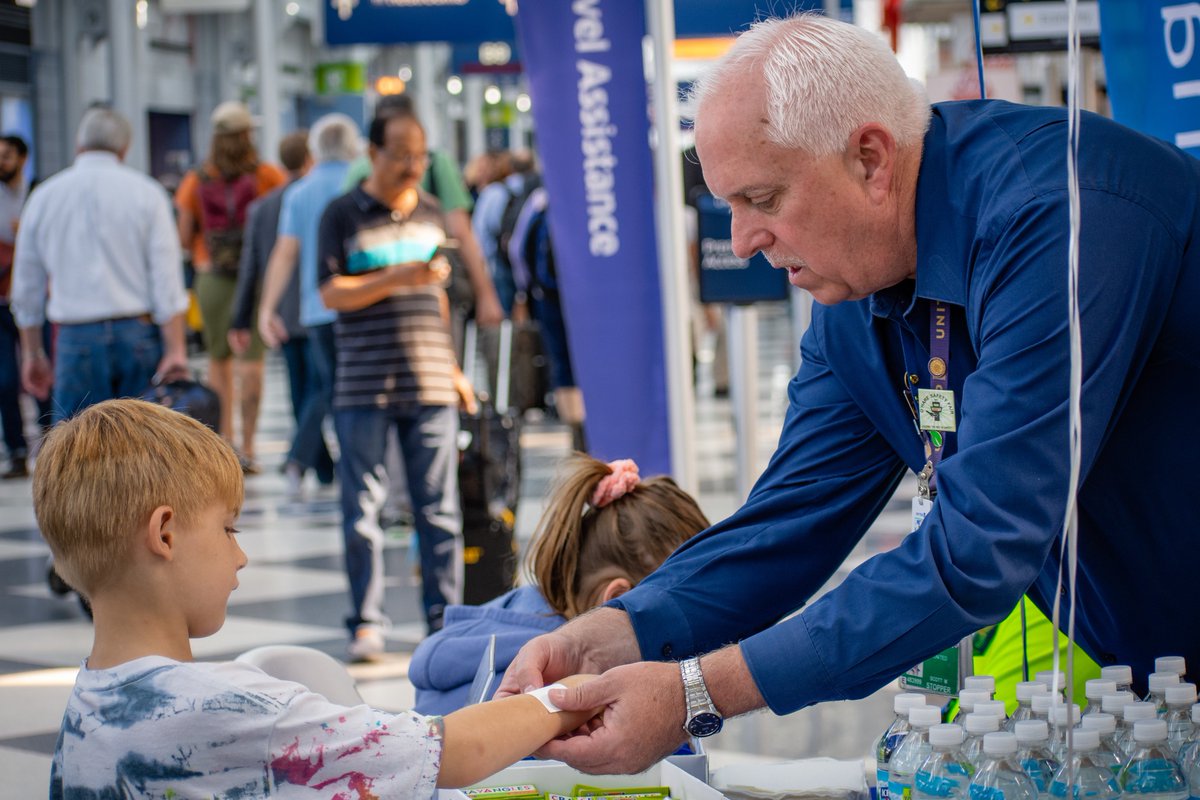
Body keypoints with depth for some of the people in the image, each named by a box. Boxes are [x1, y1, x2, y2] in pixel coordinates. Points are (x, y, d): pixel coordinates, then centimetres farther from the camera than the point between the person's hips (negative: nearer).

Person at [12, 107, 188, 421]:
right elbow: (166, 277, -7)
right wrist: (176, 350, -8)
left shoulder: (43, 197, 7)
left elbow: (27, 289, 13)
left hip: (76, 339, 0)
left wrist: (33, 353, 22)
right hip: (139, 334, 0)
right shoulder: (145, 193, 1)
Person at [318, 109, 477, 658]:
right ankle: (367, 622, 7)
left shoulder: (430, 213, 15)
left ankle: (444, 618, 10)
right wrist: (398, 278, -19)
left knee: (439, 509, 3)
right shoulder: (343, 215, 1)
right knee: (361, 507, -1)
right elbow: (331, 293, -7)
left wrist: (453, 369, 21)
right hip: (363, 387, -3)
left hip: (430, 385, 3)